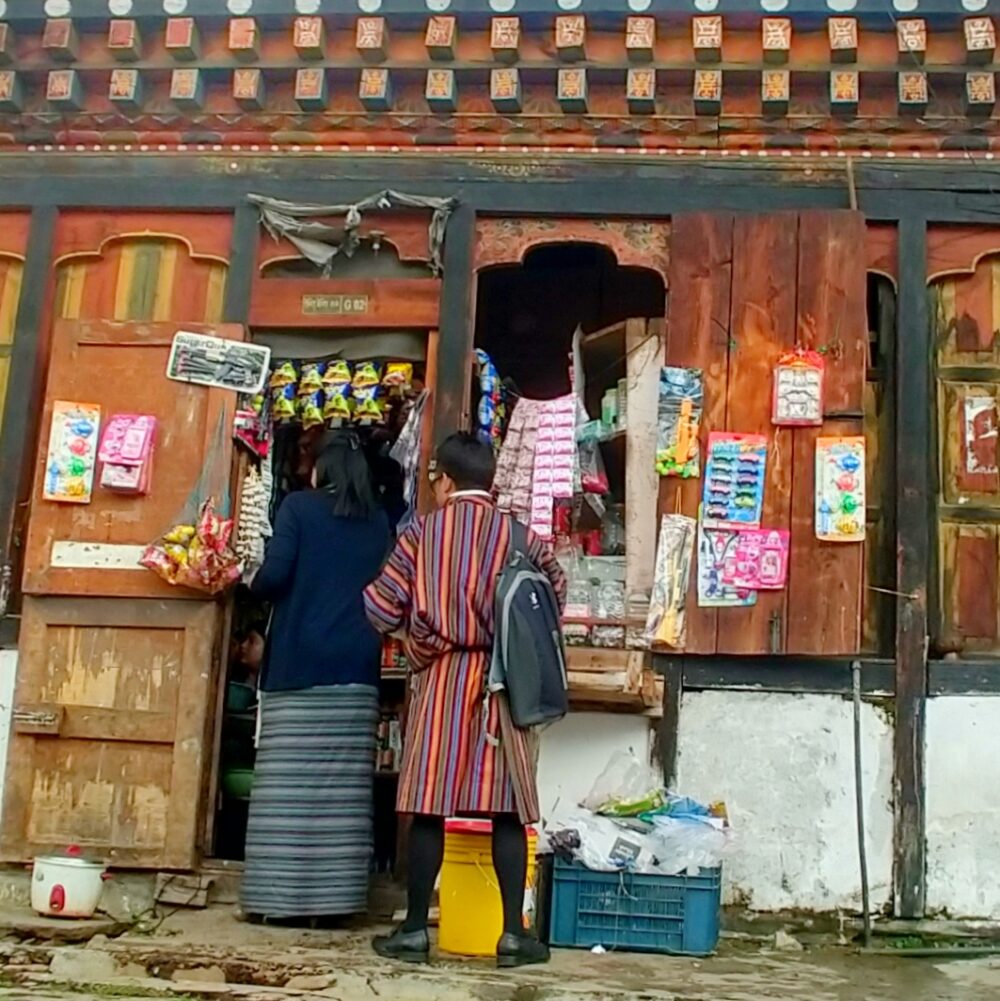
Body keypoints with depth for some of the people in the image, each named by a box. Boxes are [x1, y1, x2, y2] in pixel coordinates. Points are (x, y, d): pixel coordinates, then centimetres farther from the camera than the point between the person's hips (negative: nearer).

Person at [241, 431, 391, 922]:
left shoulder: (299, 506, 1)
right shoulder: (378, 522, 13)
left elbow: (275, 574, -9)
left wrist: (254, 586, 12)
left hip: (299, 663, -3)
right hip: (355, 666, 3)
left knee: (289, 784, -1)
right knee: (342, 788, 3)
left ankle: (278, 896, 1)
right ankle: (333, 896, 5)